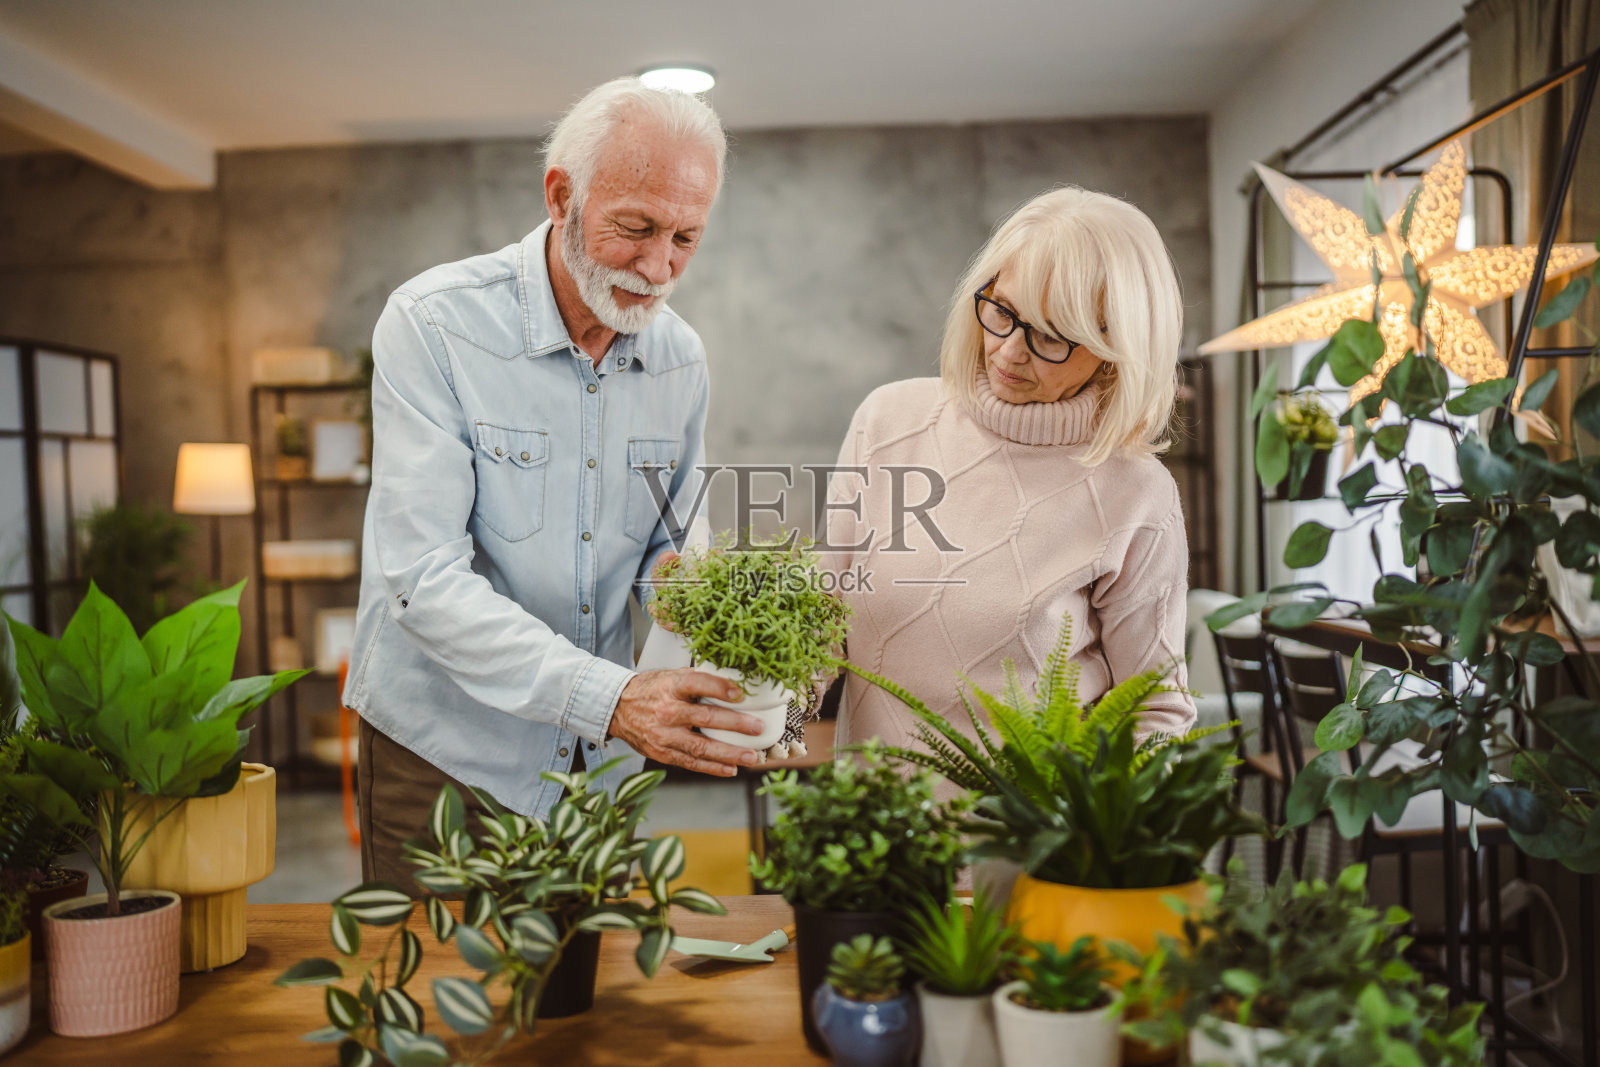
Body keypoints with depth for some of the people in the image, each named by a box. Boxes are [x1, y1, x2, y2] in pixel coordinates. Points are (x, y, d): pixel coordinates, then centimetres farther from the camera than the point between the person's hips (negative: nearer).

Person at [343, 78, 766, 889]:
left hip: (600, 758, 5)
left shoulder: (681, 358, 0)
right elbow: (424, 578, -23)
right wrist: (607, 696, -33)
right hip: (444, 745, -4)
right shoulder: (434, 323, -16)